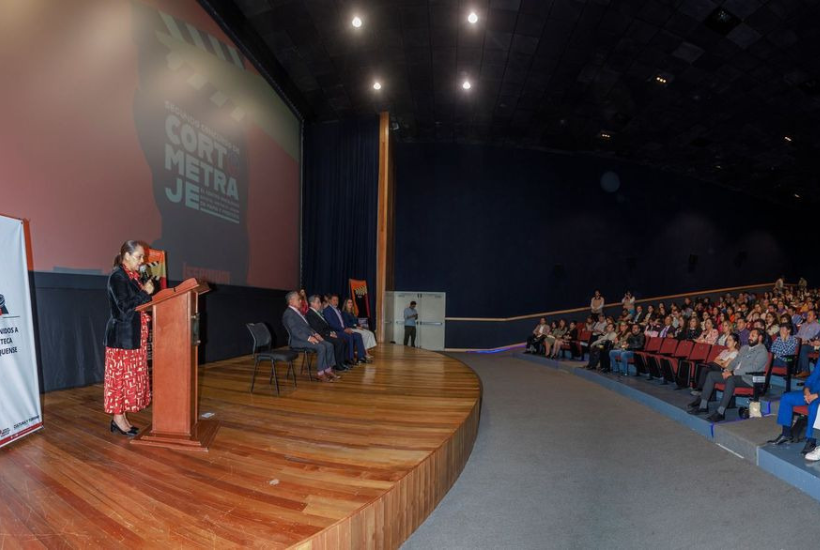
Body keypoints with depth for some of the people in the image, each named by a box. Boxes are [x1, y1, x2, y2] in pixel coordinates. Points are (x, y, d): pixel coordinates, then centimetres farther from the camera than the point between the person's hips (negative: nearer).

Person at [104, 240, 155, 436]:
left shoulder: (132, 276, 13)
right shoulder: (117, 277, -12)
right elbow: (124, 306, -20)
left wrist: (146, 294, 4)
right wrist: (145, 293, -13)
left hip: (134, 336, 9)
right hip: (122, 336, -9)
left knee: (131, 376, 11)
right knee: (121, 376, -1)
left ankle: (121, 416, 19)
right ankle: (117, 418, 9)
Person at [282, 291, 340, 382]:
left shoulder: (298, 311, 20)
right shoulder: (288, 313, -10)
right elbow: (295, 331, -20)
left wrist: (315, 334, 6)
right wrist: (309, 338, -25)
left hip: (308, 337, 9)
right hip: (298, 340, -9)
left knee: (329, 345, -6)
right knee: (321, 347, -27)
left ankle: (328, 370, -4)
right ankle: (320, 373, -17)